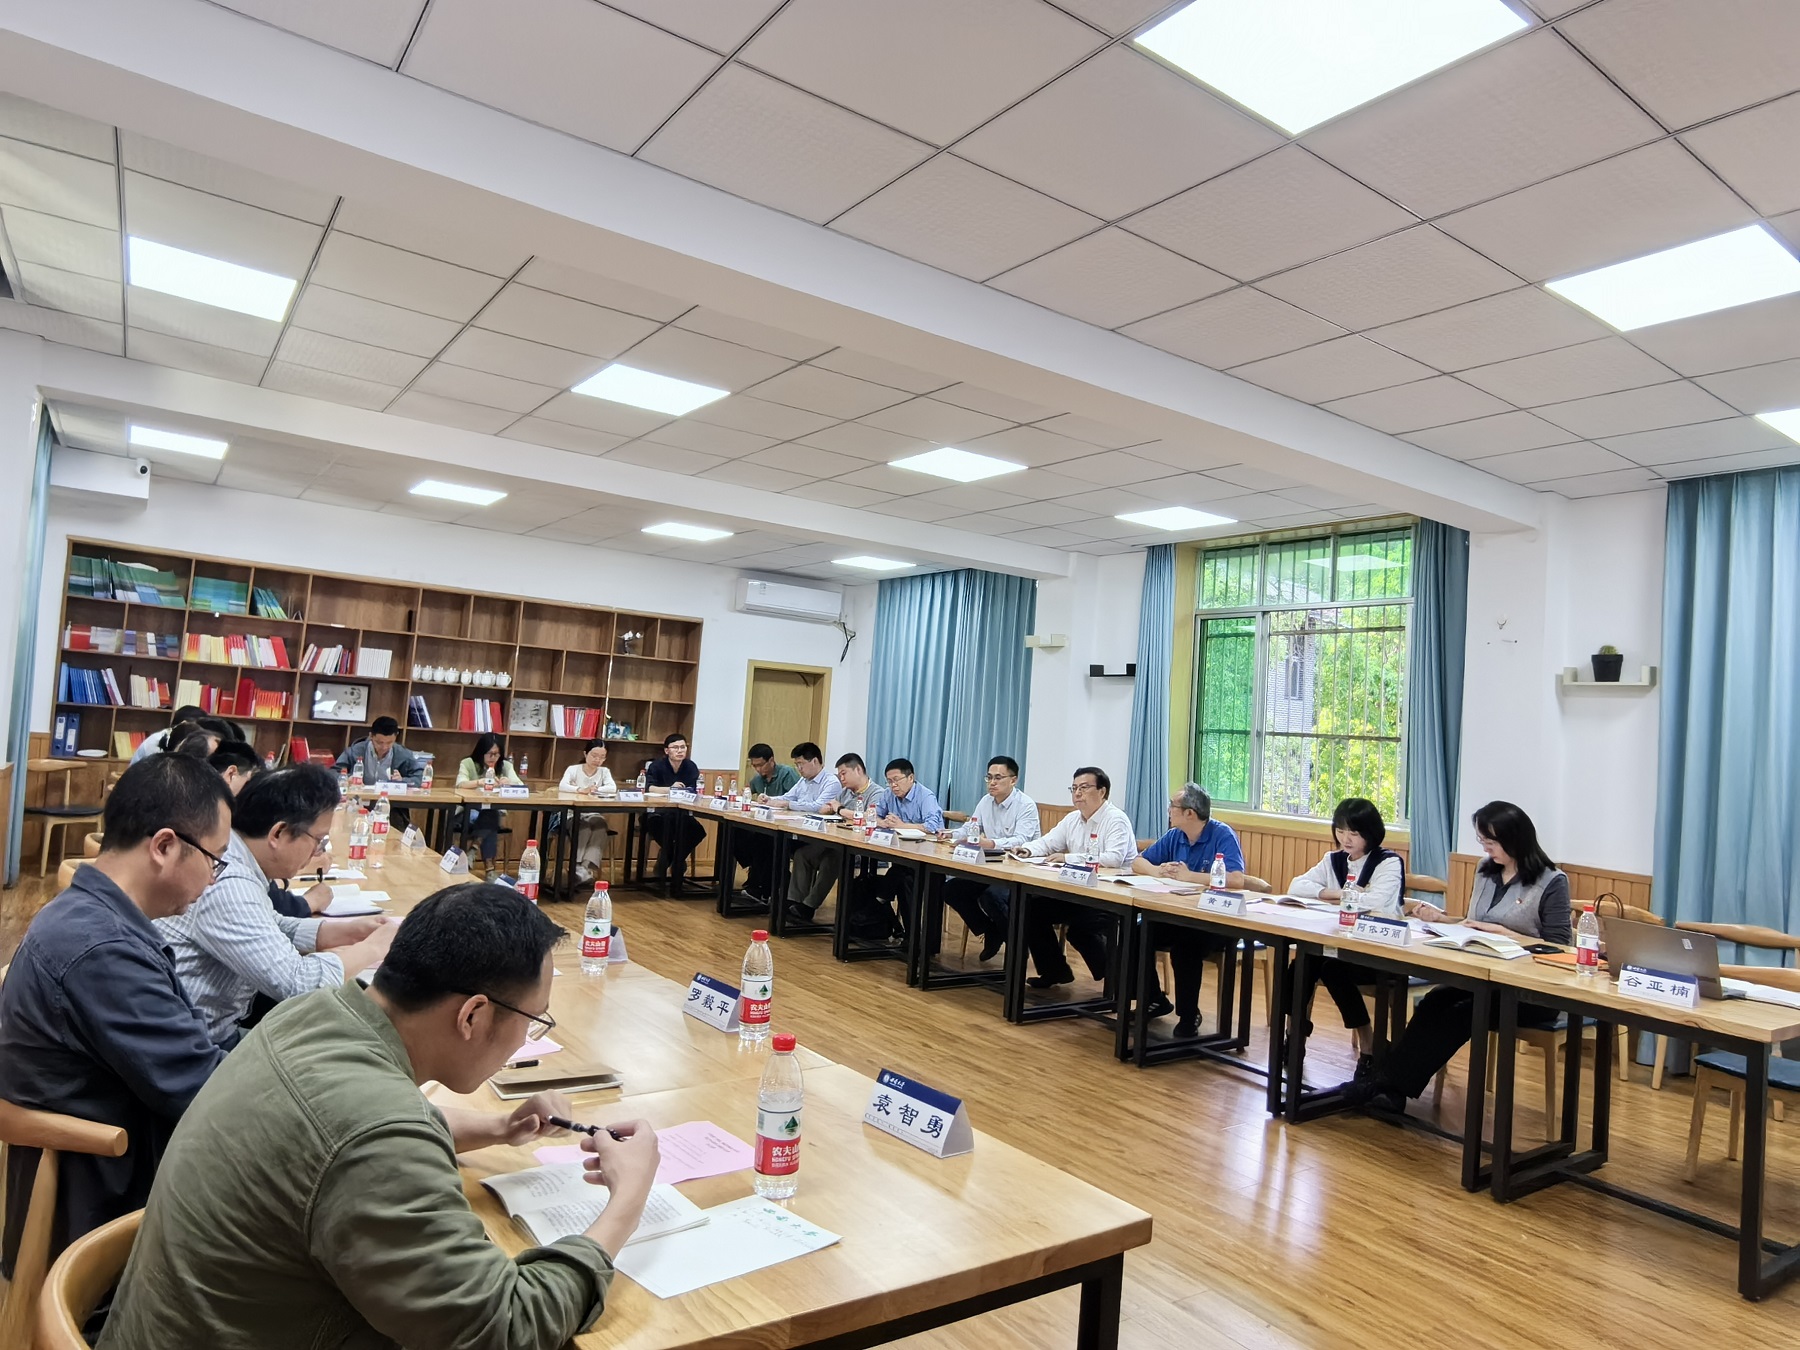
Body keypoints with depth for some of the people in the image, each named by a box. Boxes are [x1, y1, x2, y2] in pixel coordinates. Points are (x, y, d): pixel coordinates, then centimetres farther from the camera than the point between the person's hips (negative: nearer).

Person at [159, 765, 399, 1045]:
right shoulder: (226, 886, -27)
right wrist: (373, 947, -13)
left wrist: (347, 931, 5)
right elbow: (296, 982, -28)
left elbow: (273, 930, 17)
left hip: (219, 1027, 8)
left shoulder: (232, 861, 1)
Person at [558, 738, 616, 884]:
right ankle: (579, 865, -34)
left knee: (600, 824, -32)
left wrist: (595, 790, -25)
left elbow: (613, 788, -12)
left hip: (594, 813, 2)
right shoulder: (573, 769, 0)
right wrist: (581, 790, -38)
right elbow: (562, 786, -20)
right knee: (583, 827, -34)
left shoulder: (605, 771, 7)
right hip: (574, 813, -2)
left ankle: (587, 866, -38)